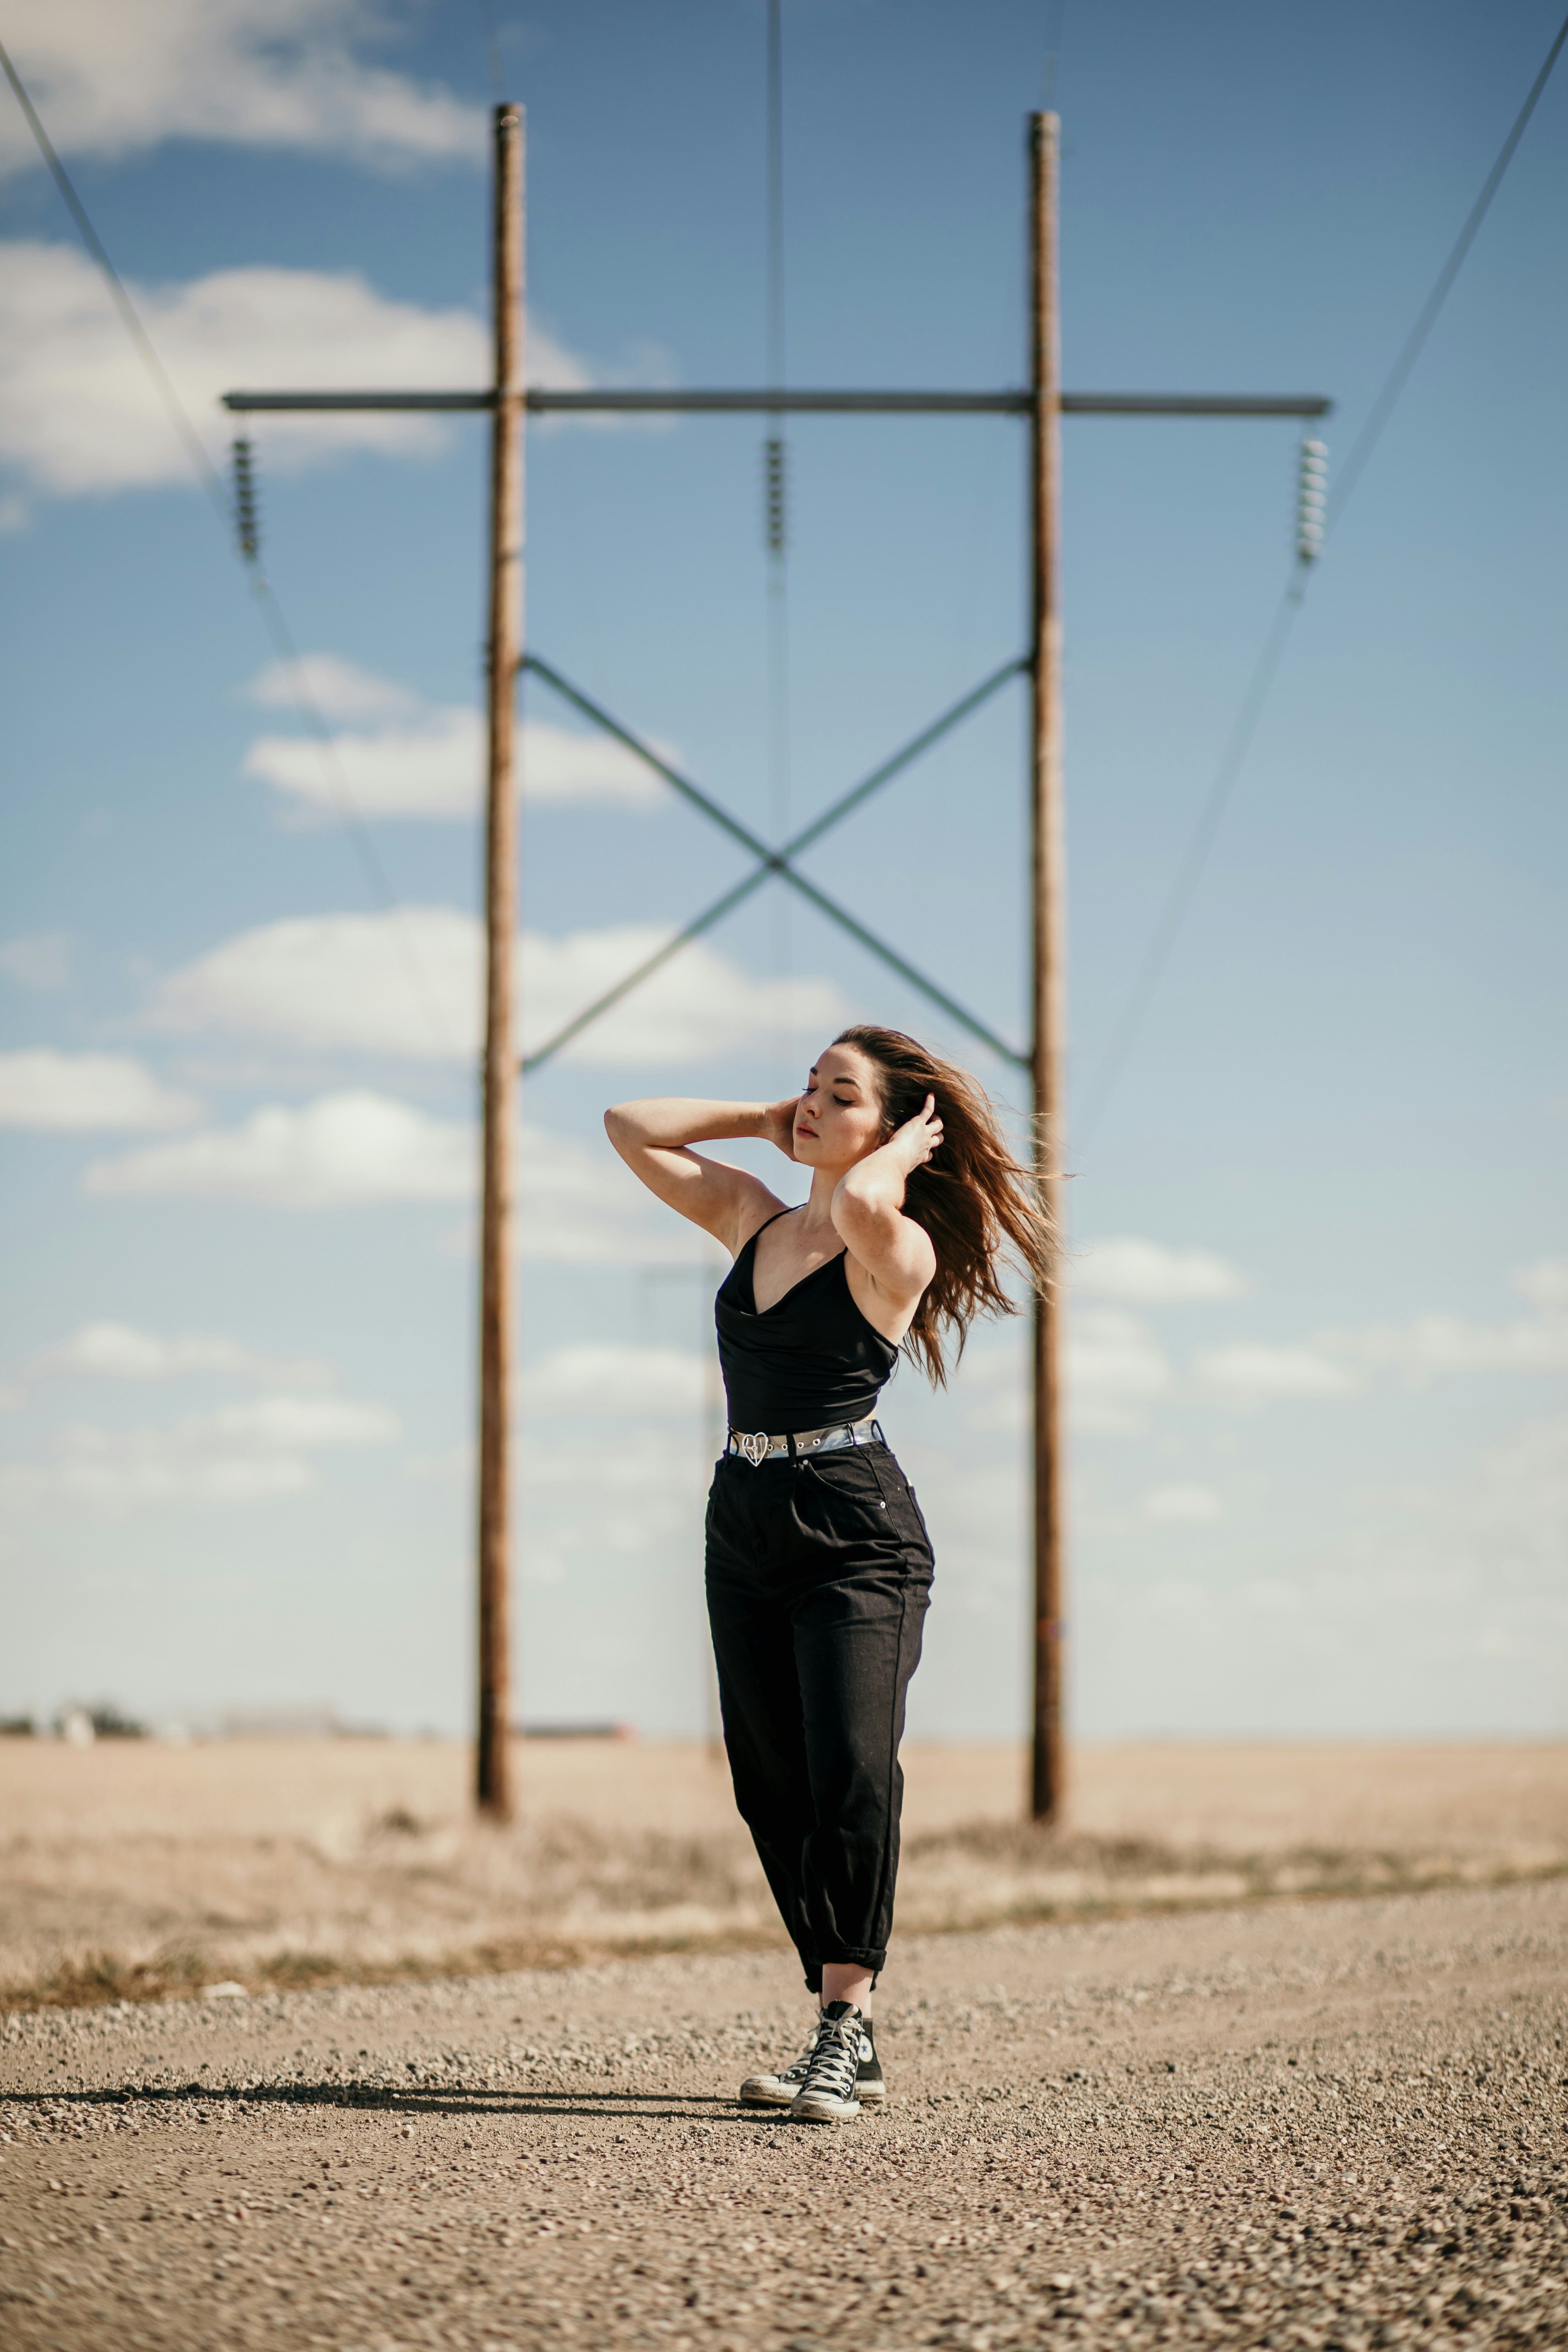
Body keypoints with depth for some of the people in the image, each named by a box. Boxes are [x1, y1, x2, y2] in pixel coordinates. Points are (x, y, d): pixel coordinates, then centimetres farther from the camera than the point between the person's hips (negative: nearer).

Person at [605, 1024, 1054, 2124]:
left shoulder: (900, 1251, -7)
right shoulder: (753, 1217, 13)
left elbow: (861, 1208, -32)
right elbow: (632, 1127, 18)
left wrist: (908, 1148, -12)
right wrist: (762, 1119, 13)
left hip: (857, 1531, -7)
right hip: (746, 1528, 7)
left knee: (851, 1773, -18)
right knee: (773, 1786, 4)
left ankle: (843, 2030, -14)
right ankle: (851, 2042, 10)